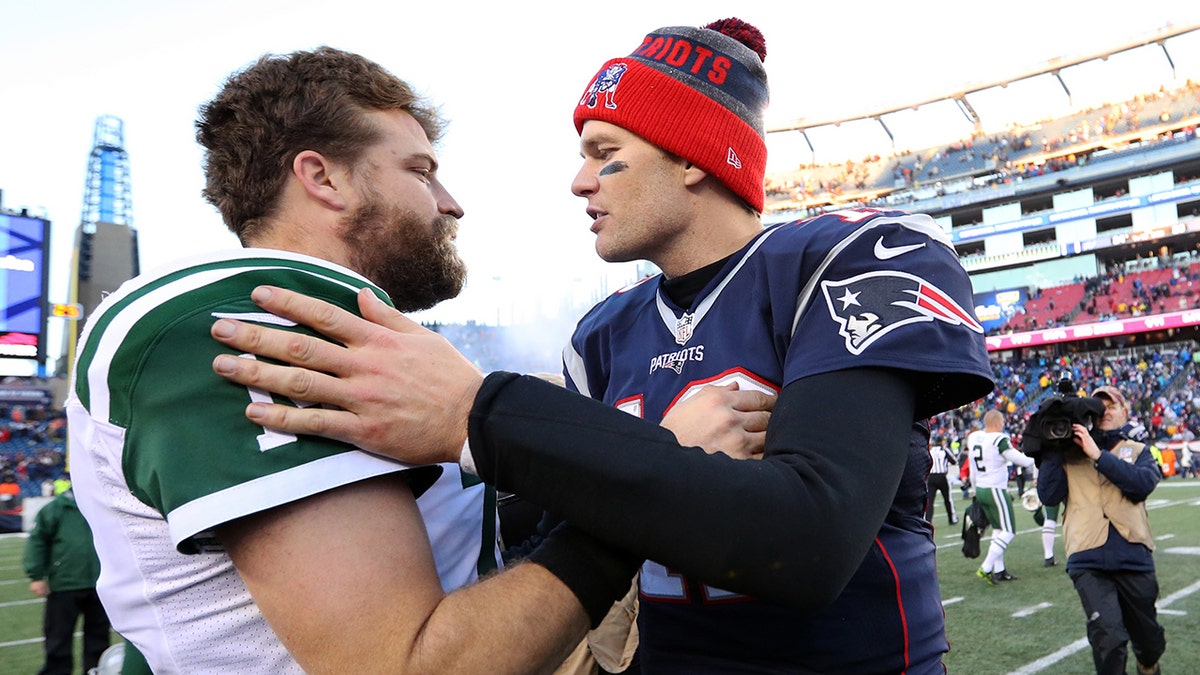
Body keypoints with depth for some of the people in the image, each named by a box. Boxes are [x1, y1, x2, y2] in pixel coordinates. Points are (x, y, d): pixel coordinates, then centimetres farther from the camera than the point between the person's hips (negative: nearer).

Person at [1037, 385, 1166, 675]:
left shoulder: (1138, 452, 12)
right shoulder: (1069, 454, 10)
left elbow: (1143, 483, -10)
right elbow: (1048, 494, -3)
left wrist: (1097, 455, -15)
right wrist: (1053, 447, -5)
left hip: (1133, 558, 2)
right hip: (1088, 562, -2)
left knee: (1149, 641, 19)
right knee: (1107, 635, -22)